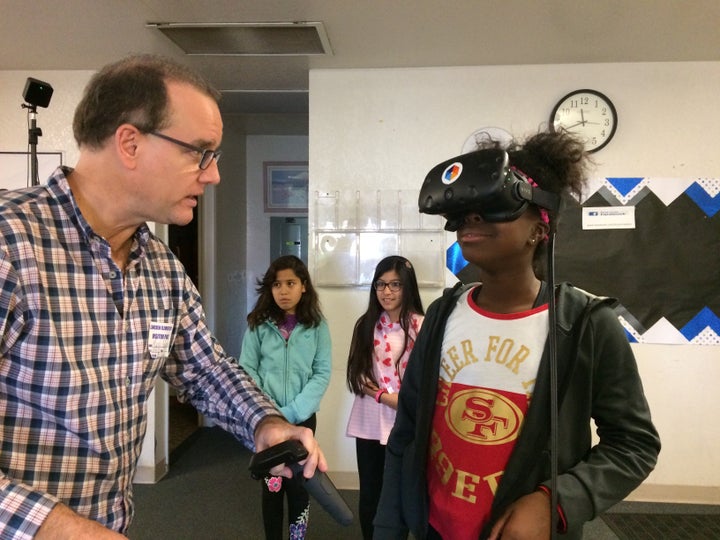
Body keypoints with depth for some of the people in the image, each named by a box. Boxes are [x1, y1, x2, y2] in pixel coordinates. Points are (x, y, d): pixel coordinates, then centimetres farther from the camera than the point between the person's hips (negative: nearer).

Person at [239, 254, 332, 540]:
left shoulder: (317, 326, -4)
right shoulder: (258, 324, -3)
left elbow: (322, 374, -7)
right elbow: (247, 370, -4)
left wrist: (291, 413, -15)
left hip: (303, 419, 0)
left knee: (298, 485, 6)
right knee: (271, 485, 11)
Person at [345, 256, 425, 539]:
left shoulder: (422, 326, -11)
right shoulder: (365, 324, 5)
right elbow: (357, 374, 3)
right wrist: (385, 396, -11)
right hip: (369, 423, 4)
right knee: (369, 494, 15)